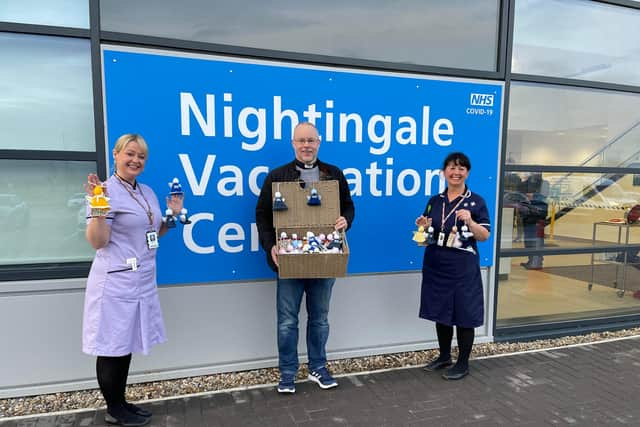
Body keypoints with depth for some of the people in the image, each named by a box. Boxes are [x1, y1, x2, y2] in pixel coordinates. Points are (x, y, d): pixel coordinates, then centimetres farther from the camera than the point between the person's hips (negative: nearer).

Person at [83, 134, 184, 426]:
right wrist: (98, 207, -27)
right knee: (113, 346, 4)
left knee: (126, 344, 16)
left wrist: (173, 215, 8)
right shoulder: (106, 191, -11)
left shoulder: (148, 192, 11)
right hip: (116, 282, -7)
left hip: (142, 280, 8)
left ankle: (121, 404, 29)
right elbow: (97, 242, -16)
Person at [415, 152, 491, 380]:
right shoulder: (434, 201, 8)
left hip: (463, 267, -4)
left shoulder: (476, 201, -4)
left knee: (464, 315, 4)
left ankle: (463, 363, 21)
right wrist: (423, 227, -7)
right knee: (441, 312, 14)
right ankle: (444, 356, 32)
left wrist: (470, 221, -23)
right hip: (436, 264, 4)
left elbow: (485, 236, -6)